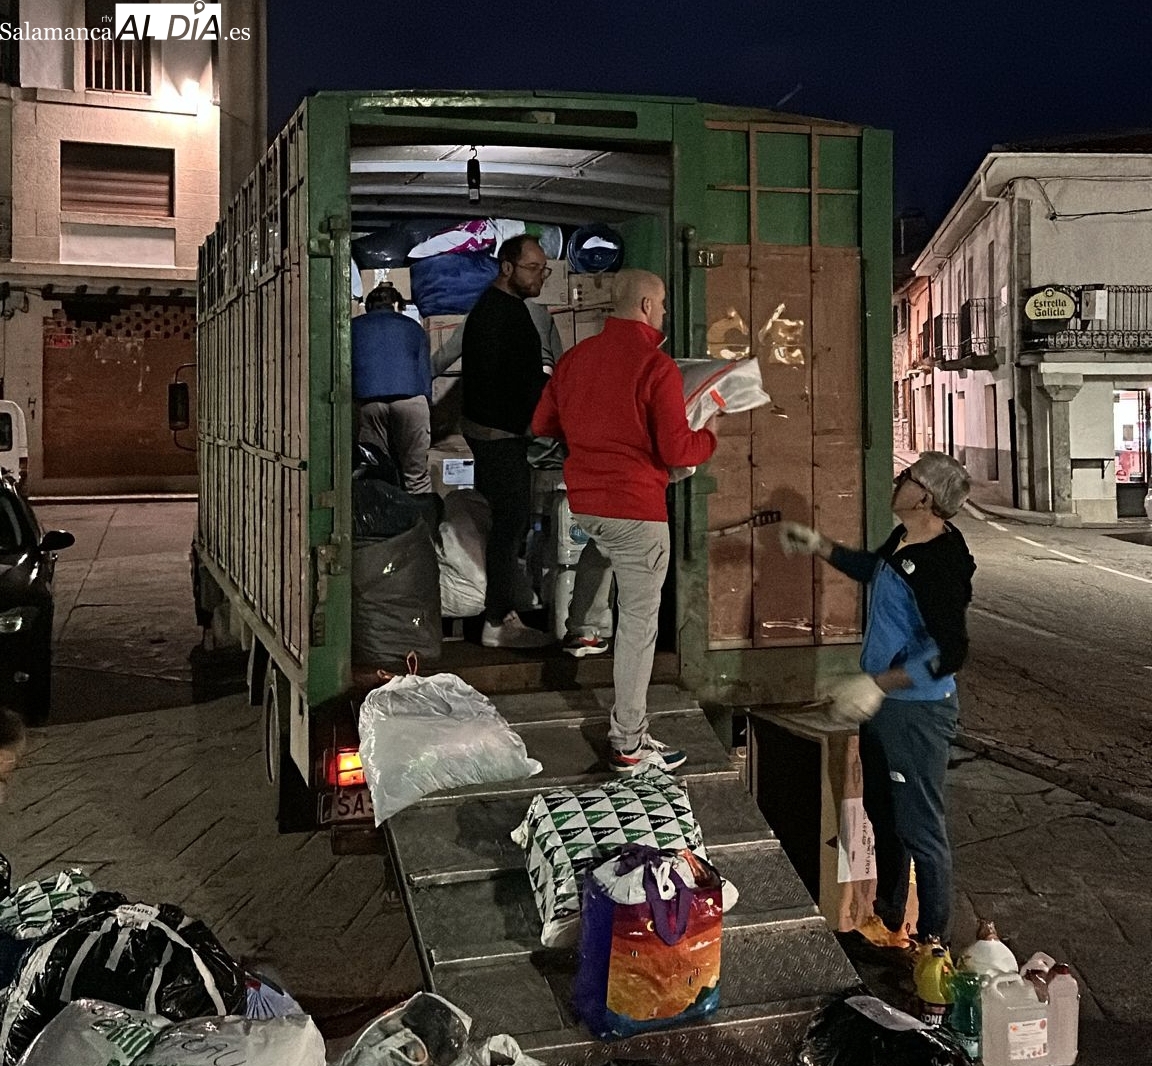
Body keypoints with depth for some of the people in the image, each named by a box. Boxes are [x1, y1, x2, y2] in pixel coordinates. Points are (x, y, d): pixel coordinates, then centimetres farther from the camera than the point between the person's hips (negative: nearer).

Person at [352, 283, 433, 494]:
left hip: (368, 402, 1)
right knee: (417, 475, -1)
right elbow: (425, 373, 17)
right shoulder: (412, 327, 21)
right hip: (410, 400, -1)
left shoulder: (354, 327, 22)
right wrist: (427, 407, 19)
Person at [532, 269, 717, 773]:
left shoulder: (576, 357, 4)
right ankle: (629, 743, 4)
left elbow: (543, 424, 14)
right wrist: (710, 437, 4)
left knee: (600, 543, 41)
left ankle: (579, 632, 46)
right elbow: (676, 451, -17)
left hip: (581, 500, 7)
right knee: (638, 622, 0)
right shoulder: (657, 367, -15)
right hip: (636, 507, -6)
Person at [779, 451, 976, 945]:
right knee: (882, 812, 24)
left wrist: (877, 684, -34)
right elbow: (873, 569, 25)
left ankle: (932, 941, 20)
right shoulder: (903, 540, 2)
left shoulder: (940, 562, -27)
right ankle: (888, 917, 43)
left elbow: (950, 651, -31)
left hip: (917, 711, -10)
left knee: (920, 828, 3)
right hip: (883, 705, 10)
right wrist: (818, 544, 22)